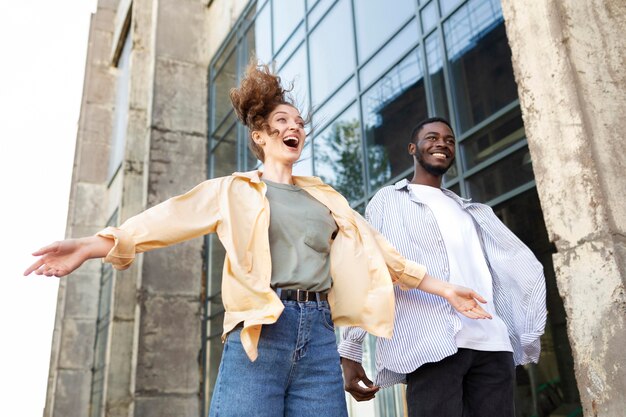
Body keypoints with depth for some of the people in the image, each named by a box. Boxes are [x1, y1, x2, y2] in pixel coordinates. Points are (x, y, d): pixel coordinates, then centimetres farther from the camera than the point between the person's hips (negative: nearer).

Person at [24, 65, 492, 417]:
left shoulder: (327, 199, 22)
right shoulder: (234, 190, 12)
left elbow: (377, 251, 22)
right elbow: (170, 218, -2)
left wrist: (443, 288, 21)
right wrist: (94, 245, -16)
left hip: (319, 332, 4)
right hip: (260, 331, -3)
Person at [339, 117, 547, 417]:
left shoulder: (475, 211, 26)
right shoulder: (388, 200, 13)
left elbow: (526, 267, 25)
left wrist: (528, 336, 12)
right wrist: (349, 352, -3)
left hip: (492, 345, 5)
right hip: (431, 346, -4)